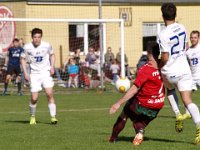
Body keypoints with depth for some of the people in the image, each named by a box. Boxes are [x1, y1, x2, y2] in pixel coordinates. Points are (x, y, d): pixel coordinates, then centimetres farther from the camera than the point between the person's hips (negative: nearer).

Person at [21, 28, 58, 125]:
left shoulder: (47, 46, -4)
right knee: (34, 98, -5)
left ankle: (53, 117, -11)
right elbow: (23, 59, 7)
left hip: (46, 73, 0)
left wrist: (52, 67, 2)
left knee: (49, 94, -16)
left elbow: (52, 55, 15)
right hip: (34, 74, 0)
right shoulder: (27, 47, -6)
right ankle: (32, 117, 19)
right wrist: (25, 73, -1)